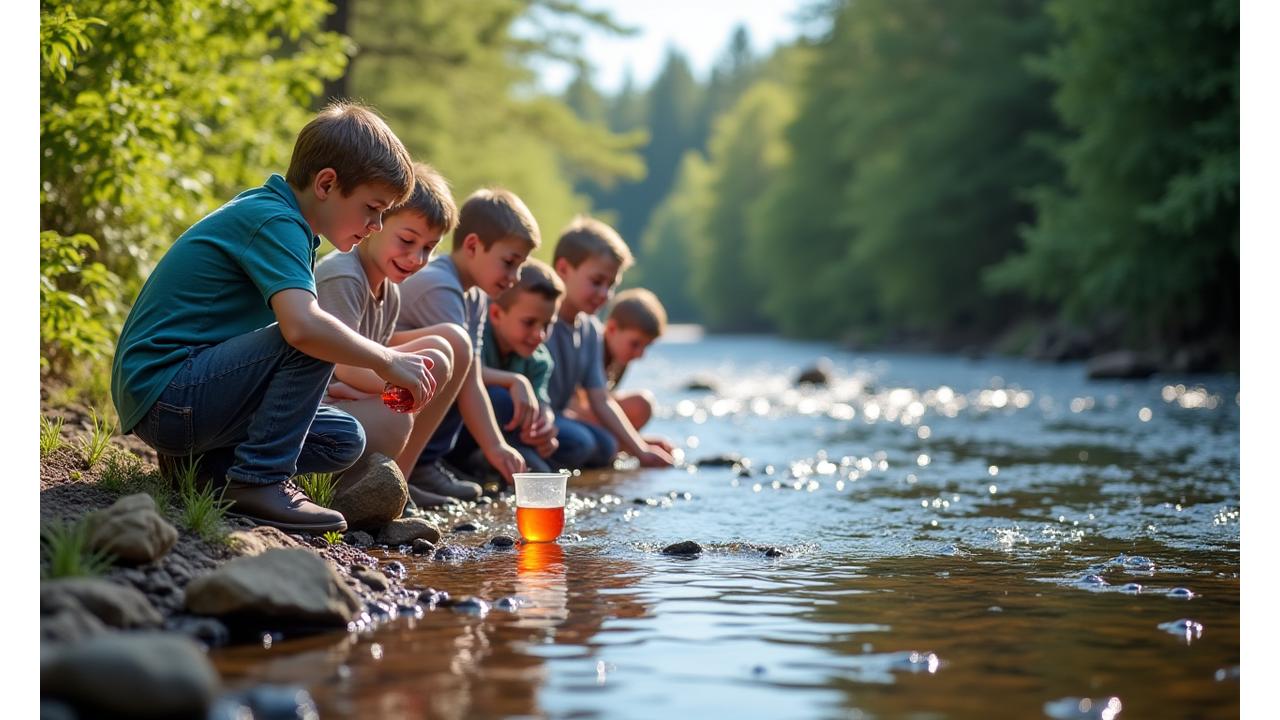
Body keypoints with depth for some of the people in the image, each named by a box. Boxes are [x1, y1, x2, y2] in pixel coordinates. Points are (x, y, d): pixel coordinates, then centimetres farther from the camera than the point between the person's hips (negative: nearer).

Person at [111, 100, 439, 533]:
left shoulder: (261, 212, 15)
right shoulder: (275, 222, -16)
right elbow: (301, 326, -34)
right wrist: (387, 361, -19)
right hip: (163, 395, -10)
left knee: (343, 441, 10)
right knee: (316, 338, -24)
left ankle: (197, 463, 6)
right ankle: (259, 480, -16)